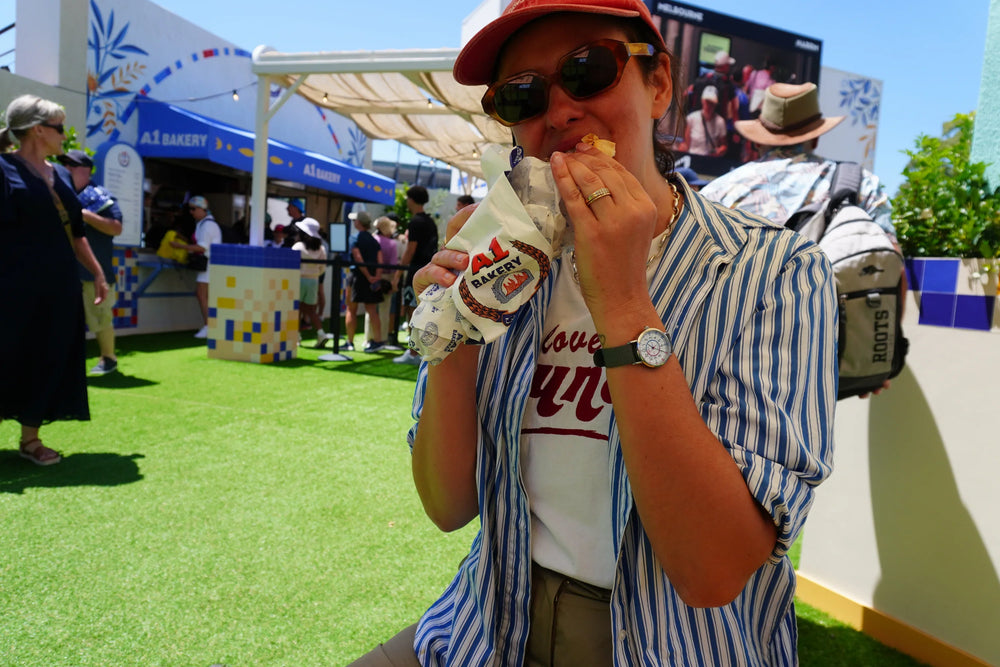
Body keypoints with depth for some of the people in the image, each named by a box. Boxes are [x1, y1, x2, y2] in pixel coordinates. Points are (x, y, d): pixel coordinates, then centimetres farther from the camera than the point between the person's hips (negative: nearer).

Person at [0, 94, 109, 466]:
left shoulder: (59, 176, 14)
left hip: (58, 287, 7)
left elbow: (75, 232, 20)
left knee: (48, 362, 8)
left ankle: (30, 438, 18)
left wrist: (97, 272, 19)